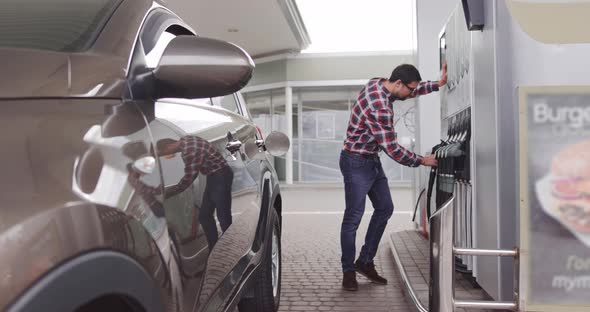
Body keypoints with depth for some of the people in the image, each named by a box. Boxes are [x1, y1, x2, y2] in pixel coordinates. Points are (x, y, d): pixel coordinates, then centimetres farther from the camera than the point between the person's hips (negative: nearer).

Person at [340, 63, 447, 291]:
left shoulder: (377, 83, 0)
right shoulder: (380, 107, -29)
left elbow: (411, 91, 19)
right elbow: (392, 149, -25)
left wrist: (438, 84, 8)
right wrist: (422, 161, -13)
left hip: (372, 161, 10)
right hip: (356, 163, -10)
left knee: (385, 208, 12)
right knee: (353, 217, -3)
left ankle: (365, 262, 21)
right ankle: (348, 272, 9)